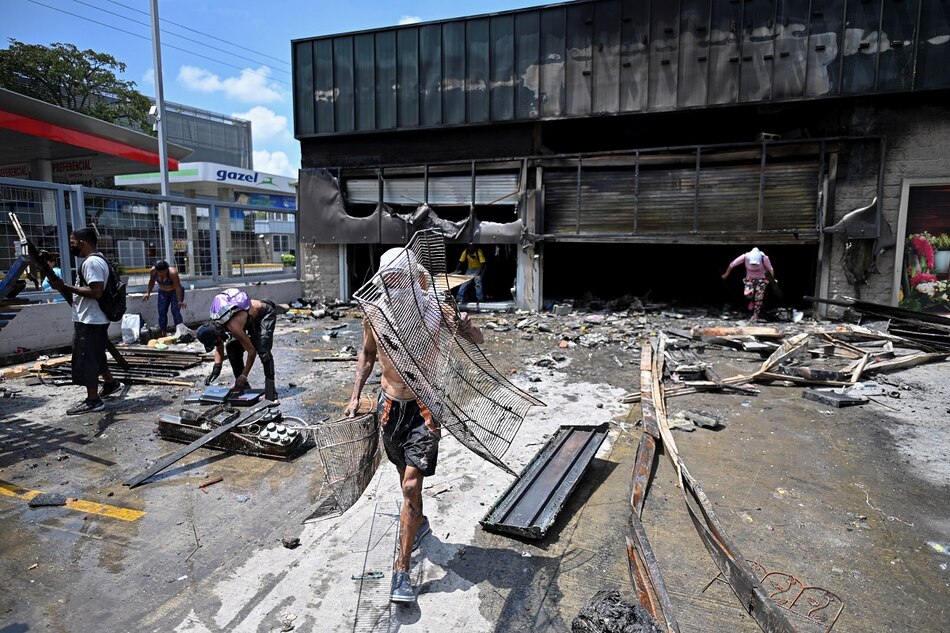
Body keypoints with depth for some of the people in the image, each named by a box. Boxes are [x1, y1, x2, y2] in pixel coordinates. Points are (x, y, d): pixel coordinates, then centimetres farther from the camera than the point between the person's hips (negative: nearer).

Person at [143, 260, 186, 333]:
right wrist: (148, 293, 2)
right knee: (161, 312, 0)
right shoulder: (153, 271, -18)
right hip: (162, 292, 5)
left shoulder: (172, 273, -34)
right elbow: (152, 281, 3)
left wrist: (180, 301, -35)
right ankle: (162, 332, 10)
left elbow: (178, 287, -33)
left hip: (175, 292, -5)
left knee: (175, 311, -16)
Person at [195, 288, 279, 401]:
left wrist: (244, 375, -25)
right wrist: (216, 370, -6)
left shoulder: (233, 326, -38)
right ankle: (243, 385, 10)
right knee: (232, 347, 0)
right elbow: (219, 349, 4)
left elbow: (252, 351, -31)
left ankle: (270, 387, -19)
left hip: (266, 313, -9)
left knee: (263, 350, -25)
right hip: (251, 318, 9)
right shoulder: (214, 326, -13)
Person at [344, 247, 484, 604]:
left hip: (424, 407, -4)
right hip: (391, 405, 4)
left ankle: (401, 569, 3)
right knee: (407, 479, 21)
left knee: (411, 485, -9)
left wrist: (467, 328, -28)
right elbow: (367, 353, 12)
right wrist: (355, 396, 7)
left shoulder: (434, 310, -14)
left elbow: (477, 341, -5)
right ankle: (419, 523, 49)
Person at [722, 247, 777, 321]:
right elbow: (732, 264, -12)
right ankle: (752, 300, 10)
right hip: (750, 279, 1)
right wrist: (726, 274, 0)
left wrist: (773, 279, 3)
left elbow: (770, 269, -10)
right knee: (748, 293, -24)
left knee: (758, 298, -5)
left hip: (761, 279, -1)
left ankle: (755, 315, 11)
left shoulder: (764, 258, -28)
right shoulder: (745, 257, -26)